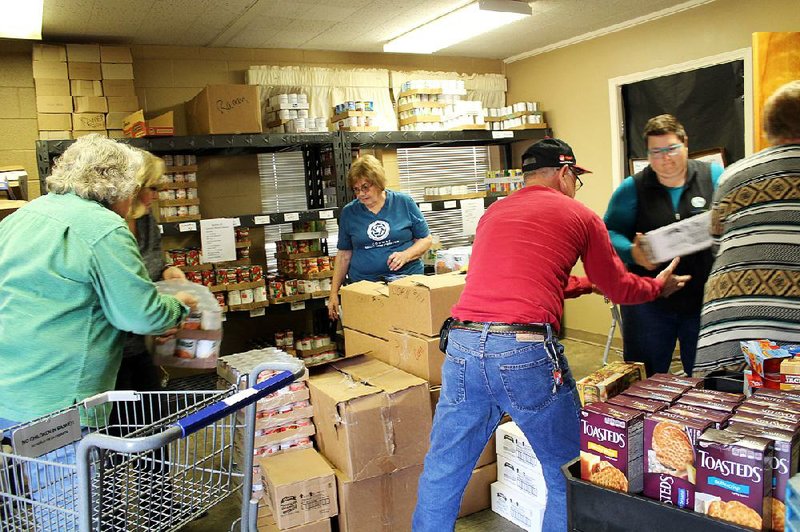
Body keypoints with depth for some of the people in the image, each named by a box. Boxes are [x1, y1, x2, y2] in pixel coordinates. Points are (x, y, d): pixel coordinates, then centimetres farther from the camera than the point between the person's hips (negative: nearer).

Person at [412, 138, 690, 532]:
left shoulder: (492, 214, 23)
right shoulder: (580, 216, 10)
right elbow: (619, 290, 21)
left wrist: (587, 283, 46)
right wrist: (660, 285, 41)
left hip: (462, 346, 5)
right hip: (526, 352, -4)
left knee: (442, 475, 18)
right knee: (566, 477, 17)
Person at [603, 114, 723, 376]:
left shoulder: (715, 177, 3)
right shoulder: (632, 188, 1)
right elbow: (609, 232, -2)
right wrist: (632, 252, -21)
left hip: (704, 298, 1)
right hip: (649, 302, 0)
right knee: (644, 379, 11)